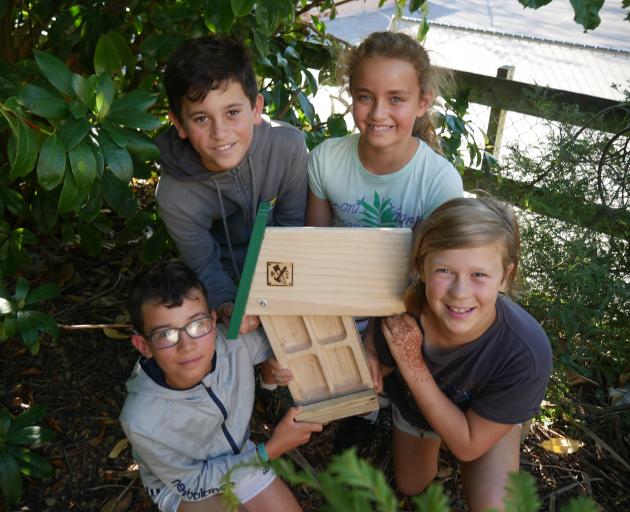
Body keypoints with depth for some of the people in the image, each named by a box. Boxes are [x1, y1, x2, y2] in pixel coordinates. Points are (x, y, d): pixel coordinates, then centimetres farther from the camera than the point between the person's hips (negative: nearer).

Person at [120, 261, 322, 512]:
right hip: (181, 485, -4)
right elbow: (193, 483, -20)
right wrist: (270, 450, -24)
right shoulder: (142, 422, -37)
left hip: (239, 456, 4)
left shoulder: (236, 340, -30)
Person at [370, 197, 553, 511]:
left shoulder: (526, 354, -44)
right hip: (411, 406, 2)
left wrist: (413, 367, -40)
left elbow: (468, 445, -31)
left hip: (487, 420, -2)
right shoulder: (403, 312, -39)